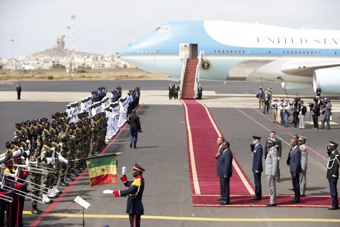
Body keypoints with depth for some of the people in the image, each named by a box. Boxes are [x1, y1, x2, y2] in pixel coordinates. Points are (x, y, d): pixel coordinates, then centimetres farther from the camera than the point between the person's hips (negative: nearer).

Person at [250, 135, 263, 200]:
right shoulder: (256, 146, 9)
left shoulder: (259, 147, -20)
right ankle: (258, 195, 20)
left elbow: (259, 159, -23)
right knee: (257, 182, 14)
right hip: (255, 167, 10)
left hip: (257, 168, -10)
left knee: (257, 182, -4)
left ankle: (258, 196, 1)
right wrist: (252, 145, 9)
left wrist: (257, 169, -22)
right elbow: (252, 150, 29)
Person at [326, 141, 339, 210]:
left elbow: (336, 166, -23)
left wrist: (334, 177, -22)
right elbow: (329, 155, 33)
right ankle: (335, 205, 22)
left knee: (333, 192, -4)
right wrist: (328, 149, 13)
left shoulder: (336, 155, -21)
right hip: (330, 176, 10)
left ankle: (335, 205, 2)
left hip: (333, 176, -10)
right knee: (333, 191, 15)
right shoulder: (332, 153, 8)